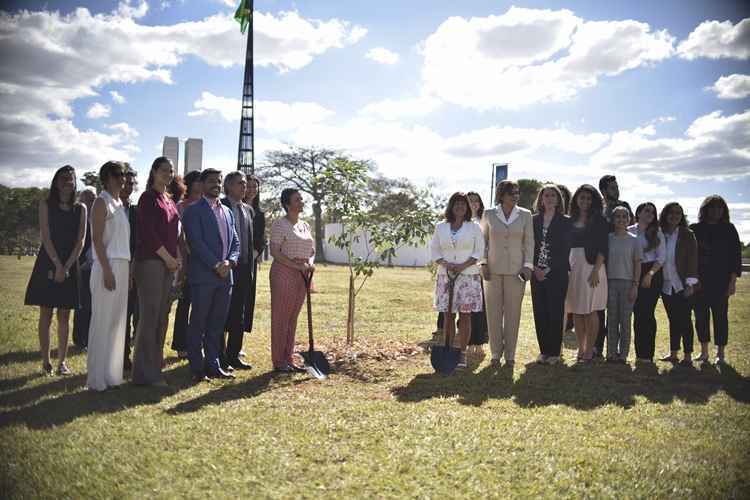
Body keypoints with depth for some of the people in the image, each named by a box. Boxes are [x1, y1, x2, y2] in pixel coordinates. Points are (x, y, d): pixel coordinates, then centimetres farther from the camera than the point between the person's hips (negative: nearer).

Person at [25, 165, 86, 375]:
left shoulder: (81, 209, 7)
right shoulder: (46, 205, 2)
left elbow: (80, 240, 1)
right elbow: (46, 237, -6)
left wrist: (66, 267, -10)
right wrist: (57, 266, -15)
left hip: (70, 266, 2)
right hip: (48, 263, -2)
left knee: (64, 316, 4)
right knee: (46, 315, 2)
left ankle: (62, 361, 7)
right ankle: (45, 361, 7)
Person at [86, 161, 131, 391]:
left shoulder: (120, 204, 17)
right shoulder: (102, 202, -5)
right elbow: (97, 238, -12)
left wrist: (128, 268, 11)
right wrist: (107, 270, -18)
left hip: (122, 266, 8)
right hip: (107, 266, -8)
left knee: (117, 320, 9)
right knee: (102, 321, -4)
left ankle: (112, 373, 17)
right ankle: (97, 378, 2)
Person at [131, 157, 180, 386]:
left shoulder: (170, 201, 18)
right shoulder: (148, 198, -5)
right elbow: (148, 233, -13)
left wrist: (176, 258, 7)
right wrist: (169, 259, -10)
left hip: (168, 264, 8)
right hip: (150, 262, -8)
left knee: (161, 317, 9)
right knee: (149, 316, -6)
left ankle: (155, 369, 16)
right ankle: (145, 374, 0)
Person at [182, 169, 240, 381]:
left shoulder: (227, 211, 18)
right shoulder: (194, 210, -3)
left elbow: (235, 242, 16)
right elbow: (196, 242, -12)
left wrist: (229, 262, -3)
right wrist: (216, 265, -15)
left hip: (225, 276, 6)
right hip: (203, 276, -6)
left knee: (217, 324, 11)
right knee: (198, 324, 0)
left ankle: (213, 365, 18)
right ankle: (197, 368, 7)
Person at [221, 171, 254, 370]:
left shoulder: (248, 210, 16)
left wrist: (250, 265, 12)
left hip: (244, 267, 7)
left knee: (239, 314, 10)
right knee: (222, 313, 0)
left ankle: (233, 355, 19)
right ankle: (220, 355, 10)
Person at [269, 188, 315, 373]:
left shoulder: (305, 225, 15)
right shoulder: (279, 224, -7)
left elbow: (312, 250, 20)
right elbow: (274, 251, -14)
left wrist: (310, 262, -2)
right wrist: (297, 266, -19)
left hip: (301, 276, 7)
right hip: (283, 273, -7)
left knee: (293, 318, 11)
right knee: (280, 318, -1)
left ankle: (288, 359, 18)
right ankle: (278, 361, 6)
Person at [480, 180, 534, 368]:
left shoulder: (525, 215, 5)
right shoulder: (489, 214, 4)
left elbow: (529, 242, 6)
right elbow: (483, 240, 8)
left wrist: (528, 265, -3)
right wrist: (483, 263, 0)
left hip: (516, 270, 0)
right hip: (493, 270, 0)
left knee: (513, 312, 3)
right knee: (493, 311, 3)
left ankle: (510, 354, 12)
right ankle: (496, 352, 14)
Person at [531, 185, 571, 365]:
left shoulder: (565, 222, 1)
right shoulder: (534, 220, 10)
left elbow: (565, 249, -4)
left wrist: (549, 270, -10)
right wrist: (535, 268, -6)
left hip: (557, 274, -3)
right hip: (537, 274, 3)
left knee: (555, 312, -1)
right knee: (539, 313, 4)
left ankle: (554, 352, 7)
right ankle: (544, 350, 14)